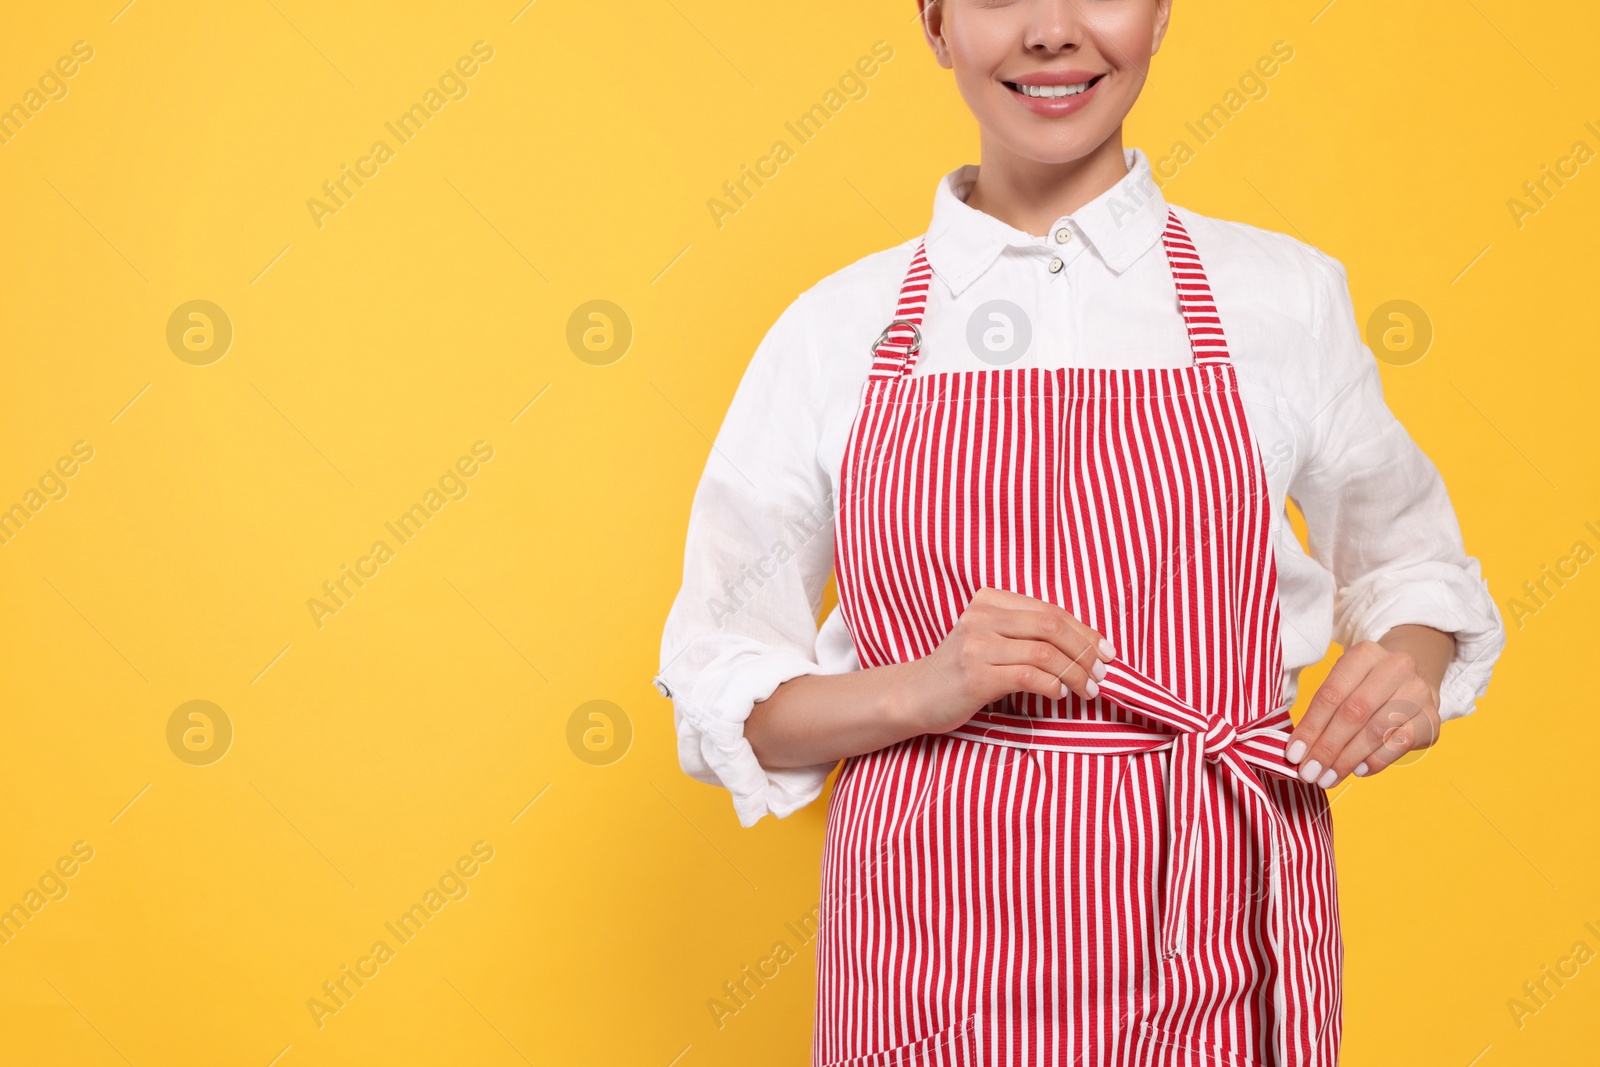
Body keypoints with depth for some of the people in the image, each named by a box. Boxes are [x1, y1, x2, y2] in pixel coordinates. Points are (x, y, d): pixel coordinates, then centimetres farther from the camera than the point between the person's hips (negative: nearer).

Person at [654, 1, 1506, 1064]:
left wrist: (1414, 659, -5)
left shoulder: (1287, 297, 1)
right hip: (934, 936, 0)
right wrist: (921, 690, -16)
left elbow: (1407, 554, 17)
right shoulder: (835, 329, 0)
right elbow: (720, 692, 2)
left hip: (1211, 935, 1)